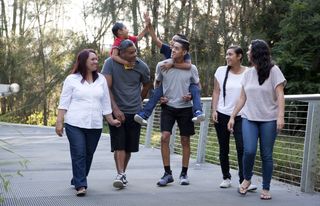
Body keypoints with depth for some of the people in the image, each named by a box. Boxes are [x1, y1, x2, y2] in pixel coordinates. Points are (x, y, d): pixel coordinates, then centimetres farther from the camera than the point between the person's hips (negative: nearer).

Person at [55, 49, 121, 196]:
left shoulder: (101, 79, 11)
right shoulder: (72, 79, 2)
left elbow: (105, 102, 15)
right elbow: (64, 103, 1)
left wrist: (110, 120, 13)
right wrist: (59, 122, -5)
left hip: (95, 125, 3)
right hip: (75, 124, -3)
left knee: (88, 155, 8)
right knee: (78, 154, -8)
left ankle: (78, 180, 24)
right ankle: (80, 185, -5)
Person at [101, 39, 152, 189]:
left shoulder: (142, 66, -2)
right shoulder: (110, 63, -9)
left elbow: (147, 85, 17)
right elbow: (106, 88, -14)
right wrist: (115, 108, -21)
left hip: (134, 112, 2)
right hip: (116, 111, -2)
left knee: (129, 146, 8)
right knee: (119, 145, -11)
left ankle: (122, 173, 23)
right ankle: (120, 175, -12)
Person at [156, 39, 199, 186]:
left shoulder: (191, 68, -6)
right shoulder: (162, 65, -4)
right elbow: (157, 83, 13)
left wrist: (191, 96, -11)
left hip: (185, 108, 0)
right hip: (168, 107, 0)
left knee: (185, 140, 6)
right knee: (164, 137, -12)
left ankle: (184, 174, 19)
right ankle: (167, 173, -2)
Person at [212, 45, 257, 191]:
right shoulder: (221, 71, 3)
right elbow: (216, 92, 6)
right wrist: (214, 110, -2)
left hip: (241, 116, -2)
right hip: (222, 115, 2)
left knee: (242, 148, -10)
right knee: (223, 149, 8)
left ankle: (244, 180, -4)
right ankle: (226, 178, 21)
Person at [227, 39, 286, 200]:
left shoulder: (273, 70, -4)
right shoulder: (248, 73, 10)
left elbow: (280, 95, -10)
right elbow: (242, 98, 13)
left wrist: (280, 116, -20)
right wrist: (232, 117, 11)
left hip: (268, 120, -3)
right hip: (249, 118, 3)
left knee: (266, 155, -1)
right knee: (249, 151, -13)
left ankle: (266, 189, 10)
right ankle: (246, 179, 12)